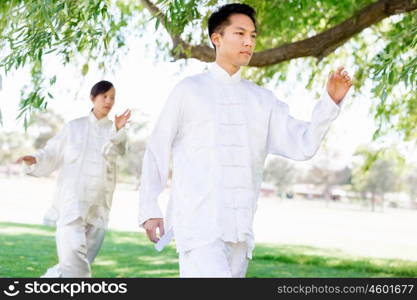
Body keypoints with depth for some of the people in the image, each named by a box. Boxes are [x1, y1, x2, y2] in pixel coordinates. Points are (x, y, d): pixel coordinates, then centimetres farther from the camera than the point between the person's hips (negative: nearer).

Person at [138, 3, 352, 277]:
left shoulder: (263, 100, 12)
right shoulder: (189, 91, 2)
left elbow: (303, 145, 4)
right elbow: (157, 150, 5)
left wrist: (331, 101, -9)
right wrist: (149, 209, 1)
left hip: (240, 228, 5)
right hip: (197, 223, -5)